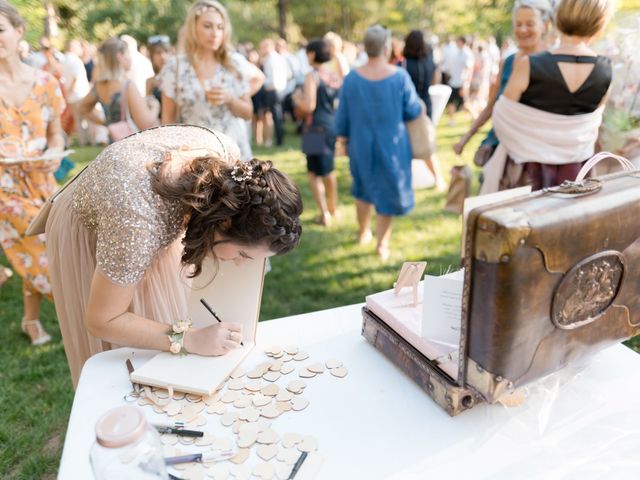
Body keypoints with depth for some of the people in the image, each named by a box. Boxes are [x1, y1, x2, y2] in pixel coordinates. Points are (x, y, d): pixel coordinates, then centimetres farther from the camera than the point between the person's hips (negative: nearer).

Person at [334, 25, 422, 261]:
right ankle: (382, 244, 16)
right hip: (392, 144, -2)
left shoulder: (352, 78, -9)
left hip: (361, 144, 3)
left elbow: (343, 113, -1)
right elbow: (413, 111, -8)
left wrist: (342, 135, 15)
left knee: (364, 188, 24)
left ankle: (363, 232, 39)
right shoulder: (400, 76, -15)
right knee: (388, 191, 11)